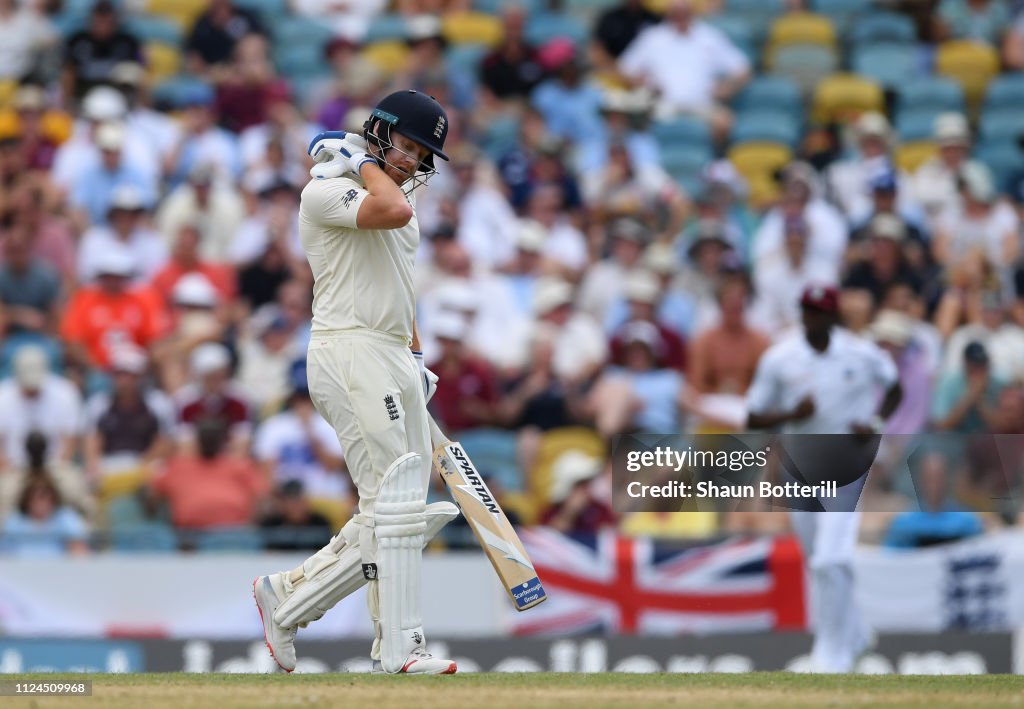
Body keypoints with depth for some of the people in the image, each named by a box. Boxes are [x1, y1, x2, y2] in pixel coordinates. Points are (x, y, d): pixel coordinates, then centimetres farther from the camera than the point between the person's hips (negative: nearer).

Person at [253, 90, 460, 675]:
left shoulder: (400, 194, 21)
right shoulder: (327, 191, -9)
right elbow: (393, 210, -29)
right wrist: (362, 162, -13)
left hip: (395, 360, 10)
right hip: (349, 353, -10)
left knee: (402, 511, 7)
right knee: (393, 503, -13)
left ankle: (288, 595, 15)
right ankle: (399, 649, -12)